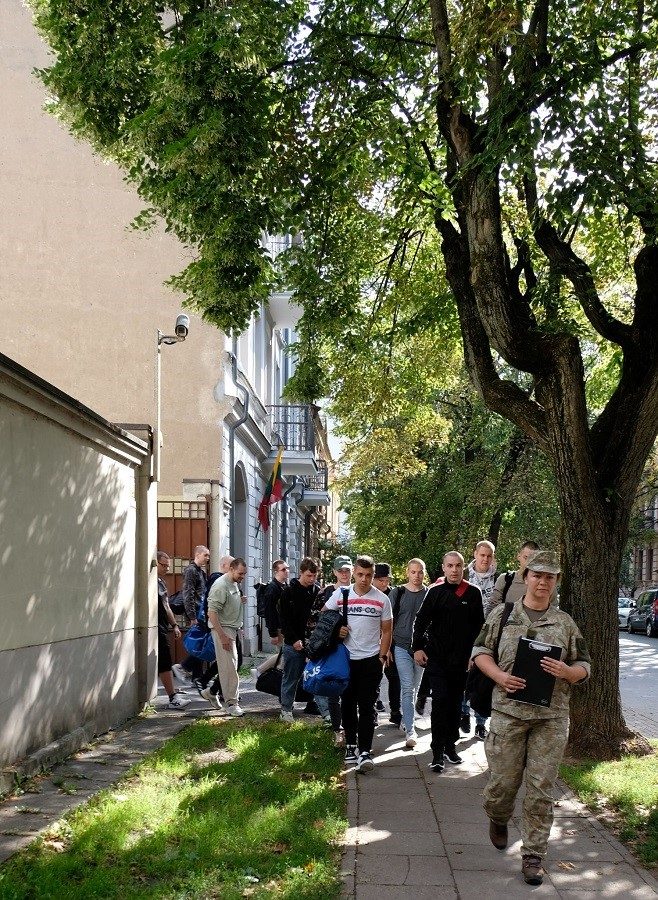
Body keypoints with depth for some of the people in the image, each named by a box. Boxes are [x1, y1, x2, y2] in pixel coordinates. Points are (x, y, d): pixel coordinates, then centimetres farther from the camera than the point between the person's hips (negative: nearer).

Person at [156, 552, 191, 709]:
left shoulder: (161, 582, 19)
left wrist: (174, 625, 22)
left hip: (163, 629, 10)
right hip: (157, 630, -10)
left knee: (163, 664, 11)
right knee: (165, 664, -9)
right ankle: (173, 699, -8)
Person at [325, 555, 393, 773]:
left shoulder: (382, 599, -1)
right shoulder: (340, 595, 0)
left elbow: (386, 631, 5)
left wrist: (382, 656, -2)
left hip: (371, 660, -2)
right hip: (346, 658, 2)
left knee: (367, 706, -6)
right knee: (348, 704, 11)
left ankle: (364, 752, -8)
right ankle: (350, 744, 25)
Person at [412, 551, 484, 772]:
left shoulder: (473, 593, 1)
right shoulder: (436, 592, -1)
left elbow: (478, 625, 7)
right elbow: (421, 620, 1)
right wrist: (418, 648, -6)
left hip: (462, 659, 2)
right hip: (437, 657, -2)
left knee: (455, 703, 10)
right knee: (440, 700, -8)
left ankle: (450, 745, 23)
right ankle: (437, 752, -7)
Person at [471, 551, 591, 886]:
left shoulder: (565, 623, 7)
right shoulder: (502, 614, 5)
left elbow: (583, 668, 10)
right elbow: (480, 651, 9)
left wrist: (566, 672, -13)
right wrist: (500, 676, -9)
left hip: (551, 717, 1)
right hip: (508, 711, -1)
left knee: (541, 788, 0)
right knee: (502, 780, 4)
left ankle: (533, 855, 11)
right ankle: (498, 819, 38)